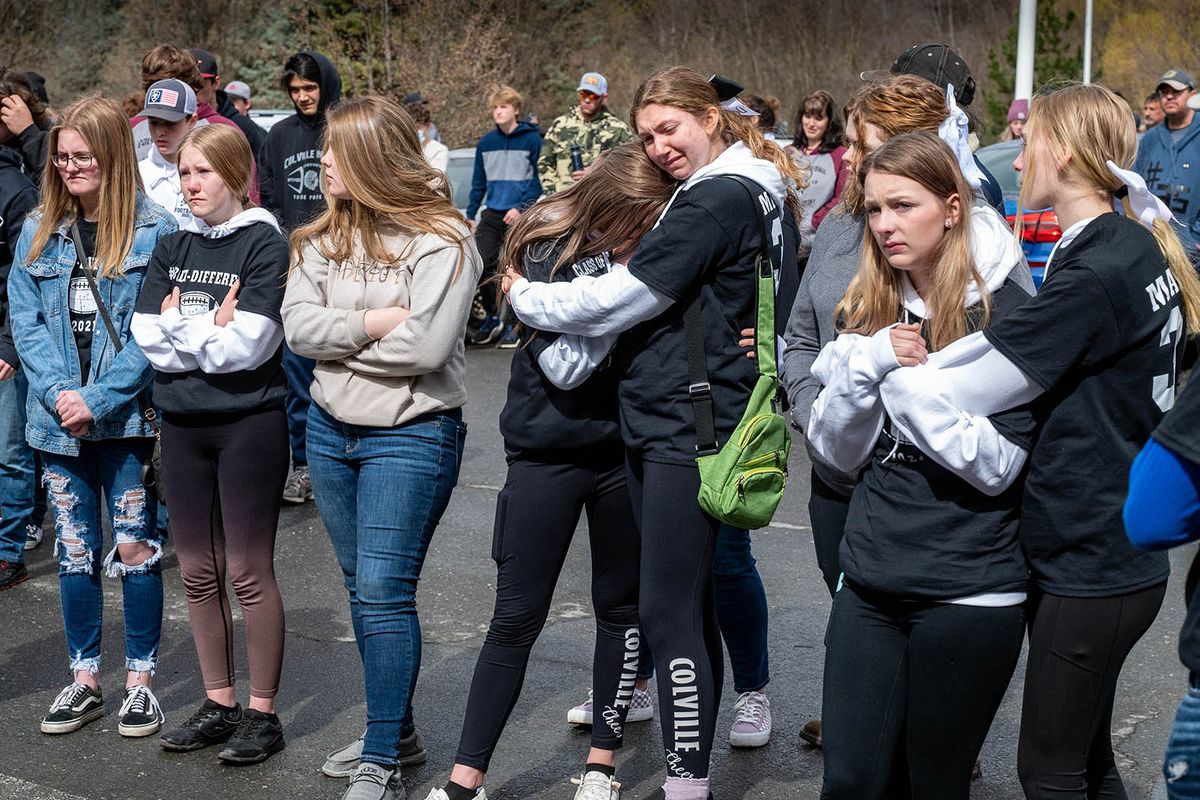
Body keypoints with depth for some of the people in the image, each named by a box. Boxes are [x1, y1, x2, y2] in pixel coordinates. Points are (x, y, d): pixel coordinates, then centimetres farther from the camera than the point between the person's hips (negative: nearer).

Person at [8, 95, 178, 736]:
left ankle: (140, 679, 18)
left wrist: (98, 400, -17)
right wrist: (59, 392, -12)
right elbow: (24, 320, 2)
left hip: (128, 418, -4)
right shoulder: (39, 231, 7)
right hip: (58, 419, 4)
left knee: (135, 548, 4)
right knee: (74, 550, 12)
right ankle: (84, 680, 24)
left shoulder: (154, 231, -7)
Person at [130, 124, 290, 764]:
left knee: (249, 573, 0)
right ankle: (218, 704, 25)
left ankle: (262, 713, 12)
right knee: (197, 573, 11)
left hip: (249, 423, -6)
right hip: (182, 424, 6)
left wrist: (179, 326, -7)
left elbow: (246, 344, -18)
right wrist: (212, 332, -11)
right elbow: (146, 337, 0)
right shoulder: (171, 249, 10)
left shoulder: (264, 245, -8)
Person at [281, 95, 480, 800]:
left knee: (384, 593, -8)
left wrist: (336, 334, -11)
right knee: (363, 588, 15)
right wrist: (371, 323, -17)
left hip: (411, 435, -7)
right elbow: (298, 325, -3)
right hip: (332, 427, 7)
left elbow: (428, 346, -22)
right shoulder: (325, 238, 7)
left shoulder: (439, 240, -13)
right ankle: (396, 732, 29)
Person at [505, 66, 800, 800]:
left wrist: (524, 294, -3)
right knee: (689, 600, 17)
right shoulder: (749, 195, 16)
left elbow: (620, 298, -17)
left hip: (686, 429, -10)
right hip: (666, 424, 10)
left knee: (670, 609, -7)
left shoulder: (716, 201, -15)